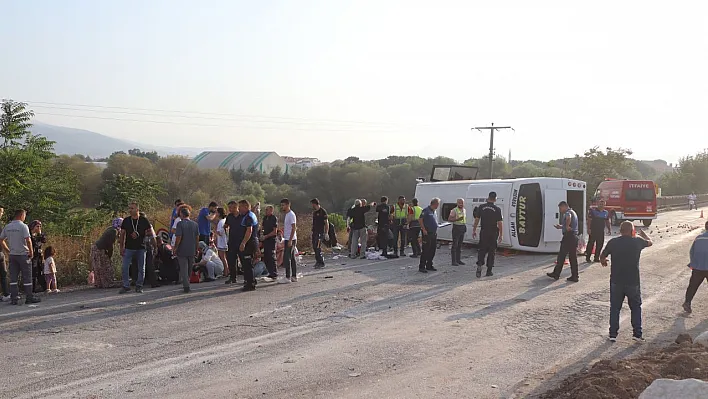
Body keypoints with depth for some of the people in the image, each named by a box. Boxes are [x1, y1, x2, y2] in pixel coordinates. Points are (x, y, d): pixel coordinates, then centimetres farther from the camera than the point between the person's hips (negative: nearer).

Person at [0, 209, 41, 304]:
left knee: (13, 278, 8)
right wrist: (31, 252, -8)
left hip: (12, 255, 6)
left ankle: (14, 298, 8)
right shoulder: (23, 226, -12)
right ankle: (29, 297, 5)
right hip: (23, 255, -5)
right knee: (27, 277, 2)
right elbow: (28, 240, -18)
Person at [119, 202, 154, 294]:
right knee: (125, 267, -5)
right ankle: (126, 286, 5)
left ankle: (139, 286, 16)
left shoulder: (144, 220, -1)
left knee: (141, 268, 5)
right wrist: (121, 247, 0)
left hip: (141, 248, -1)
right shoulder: (126, 221, 4)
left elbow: (150, 232, 1)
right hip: (129, 248, 1)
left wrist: (139, 235, -14)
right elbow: (122, 234, 7)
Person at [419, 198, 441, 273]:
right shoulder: (426, 210, -10)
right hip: (427, 233, -9)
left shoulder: (434, 211, 16)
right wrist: (424, 229, -17)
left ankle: (429, 266, 20)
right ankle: (421, 267, -3)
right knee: (426, 250, -8)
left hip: (434, 234, 9)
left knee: (432, 250, 11)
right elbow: (420, 220, -15)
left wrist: (436, 231, 17)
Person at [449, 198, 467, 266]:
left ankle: (458, 260, 17)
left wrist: (465, 226, 17)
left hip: (463, 227, 7)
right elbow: (449, 219, -15)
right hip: (456, 227, -7)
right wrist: (457, 219, -24)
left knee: (460, 245, 11)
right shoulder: (454, 210, -9)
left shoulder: (464, 210, 13)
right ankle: (454, 261, -6)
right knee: (455, 245, -7)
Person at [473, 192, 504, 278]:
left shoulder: (481, 207, -1)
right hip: (493, 233, -1)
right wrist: (501, 235, 0)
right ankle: (489, 271, 10)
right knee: (492, 251, 8)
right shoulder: (497, 209, -7)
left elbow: (477, 219, 2)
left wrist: (474, 230, 11)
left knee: (482, 250, 11)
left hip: (483, 232, 1)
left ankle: (479, 265, -11)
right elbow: (500, 223, -7)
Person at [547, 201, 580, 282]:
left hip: (568, 236, -9)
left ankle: (556, 274, 8)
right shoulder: (573, 212, 20)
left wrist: (567, 226, -27)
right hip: (574, 236, 9)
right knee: (573, 257, 9)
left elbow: (568, 217, -38)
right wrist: (561, 227, 32)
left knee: (561, 256, 0)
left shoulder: (568, 212, -11)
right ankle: (574, 276, 8)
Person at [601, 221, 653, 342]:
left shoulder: (613, 242, -5)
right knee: (636, 307, 16)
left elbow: (602, 257, 5)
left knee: (615, 307, 11)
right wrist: (643, 234, 38)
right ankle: (637, 333, 15)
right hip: (633, 282, 0)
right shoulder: (637, 242, -5)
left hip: (616, 281, 1)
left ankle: (613, 334, 12)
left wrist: (603, 262, 29)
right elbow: (649, 242, 18)